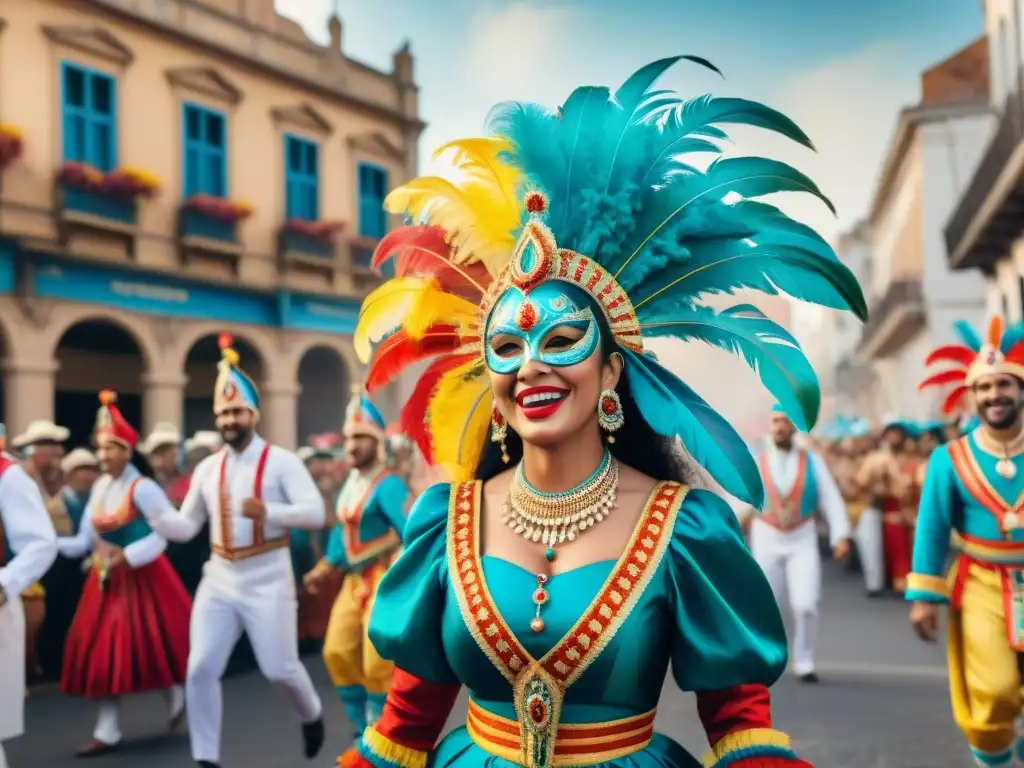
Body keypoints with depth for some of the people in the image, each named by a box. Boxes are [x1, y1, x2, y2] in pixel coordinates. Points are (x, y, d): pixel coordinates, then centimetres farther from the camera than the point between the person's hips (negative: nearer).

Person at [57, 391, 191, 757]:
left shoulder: (142, 488, -15)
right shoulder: (100, 486, 6)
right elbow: (84, 541, 6)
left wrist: (128, 556, -23)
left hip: (141, 578, -7)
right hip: (106, 581, 7)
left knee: (151, 646, 1)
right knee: (101, 652, 4)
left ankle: (176, 698, 29)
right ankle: (108, 732, 11)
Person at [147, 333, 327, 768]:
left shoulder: (281, 461, -8)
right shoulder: (208, 468, 8)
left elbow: (315, 514, -15)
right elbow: (187, 527, 11)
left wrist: (268, 510, -31)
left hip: (267, 582, -4)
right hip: (218, 581, 4)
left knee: (279, 668, 4)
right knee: (201, 669, -3)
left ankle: (311, 717, 37)